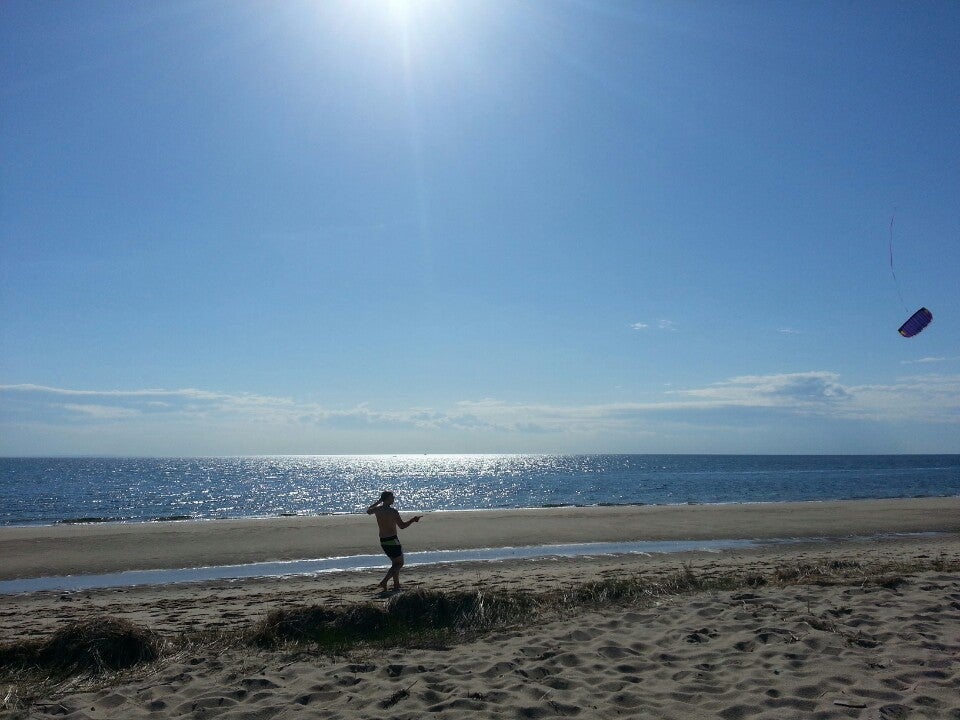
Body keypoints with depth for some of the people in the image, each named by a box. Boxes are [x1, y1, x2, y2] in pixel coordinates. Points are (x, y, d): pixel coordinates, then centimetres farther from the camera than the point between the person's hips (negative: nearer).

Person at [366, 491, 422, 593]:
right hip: (392, 540, -7)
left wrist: (379, 501, 27)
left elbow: (368, 511, 26)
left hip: (383, 541, 7)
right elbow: (402, 526, -13)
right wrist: (413, 519, -3)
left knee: (395, 563, 21)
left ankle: (396, 584, 21)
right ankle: (384, 581, -13)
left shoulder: (377, 509, 2)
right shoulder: (393, 511, -16)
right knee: (399, 563, 2)